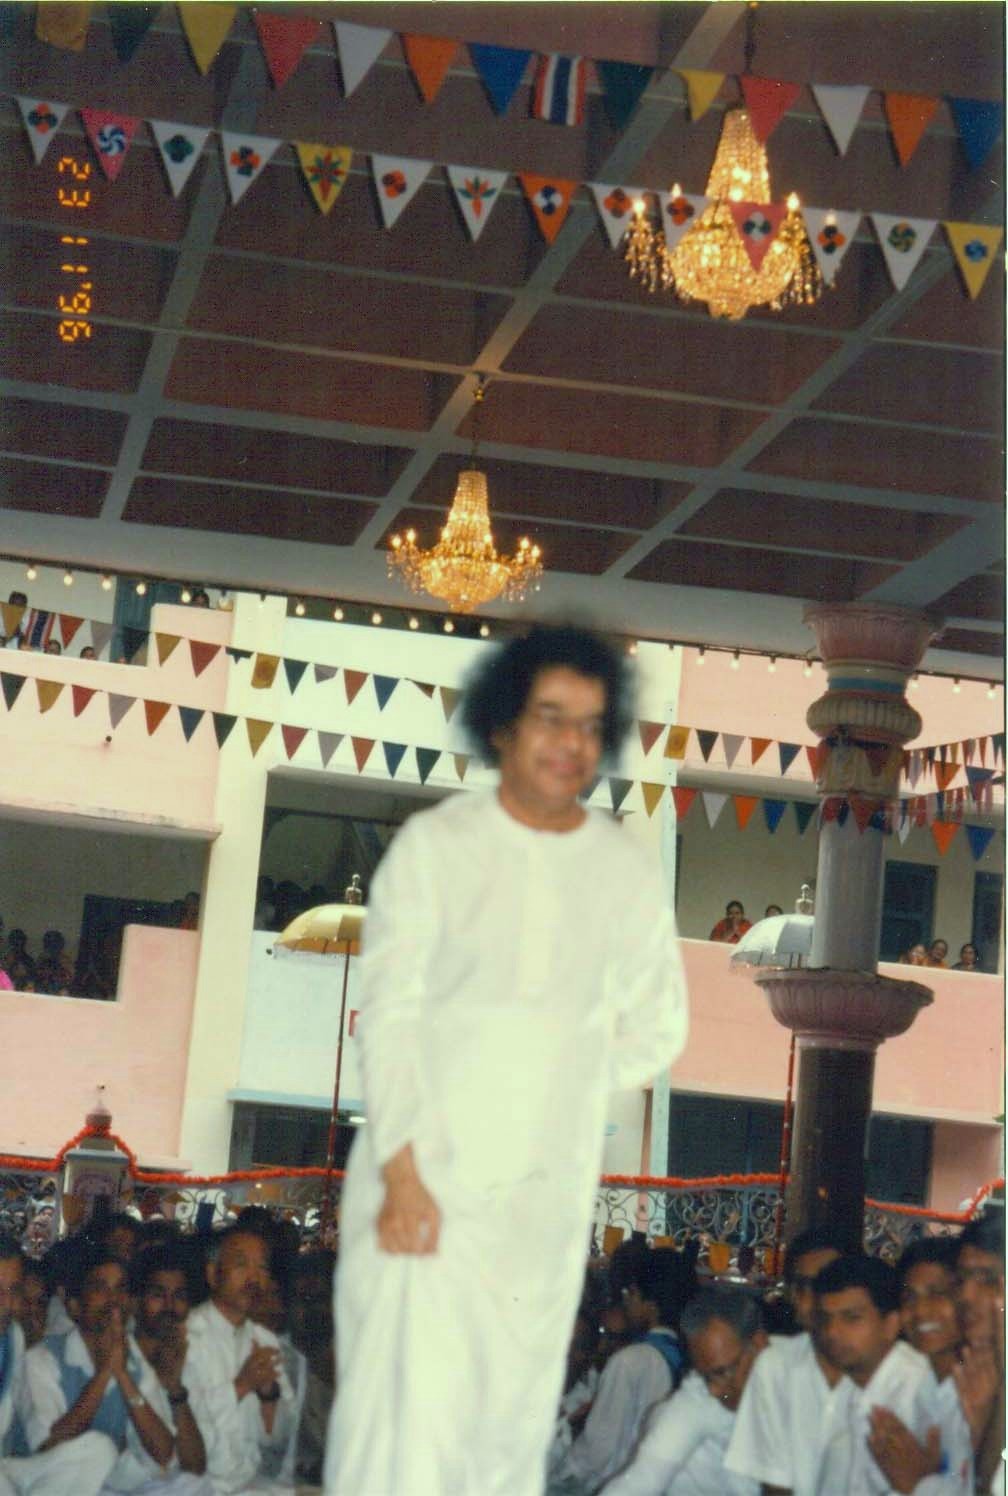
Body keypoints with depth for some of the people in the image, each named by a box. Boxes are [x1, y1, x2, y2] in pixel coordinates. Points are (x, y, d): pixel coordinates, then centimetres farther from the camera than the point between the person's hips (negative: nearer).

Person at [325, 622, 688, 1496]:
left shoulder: (627, 872, 5)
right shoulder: (435, 845, -3)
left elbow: (658, 1027, 15)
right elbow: (388, 1014, -7)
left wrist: (561, 1087, 3)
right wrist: (404, 1174, -15)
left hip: (548, 1191, 3)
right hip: (423, 1177, -3)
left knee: (516, 1418, 7)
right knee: (406, 1404, -10)